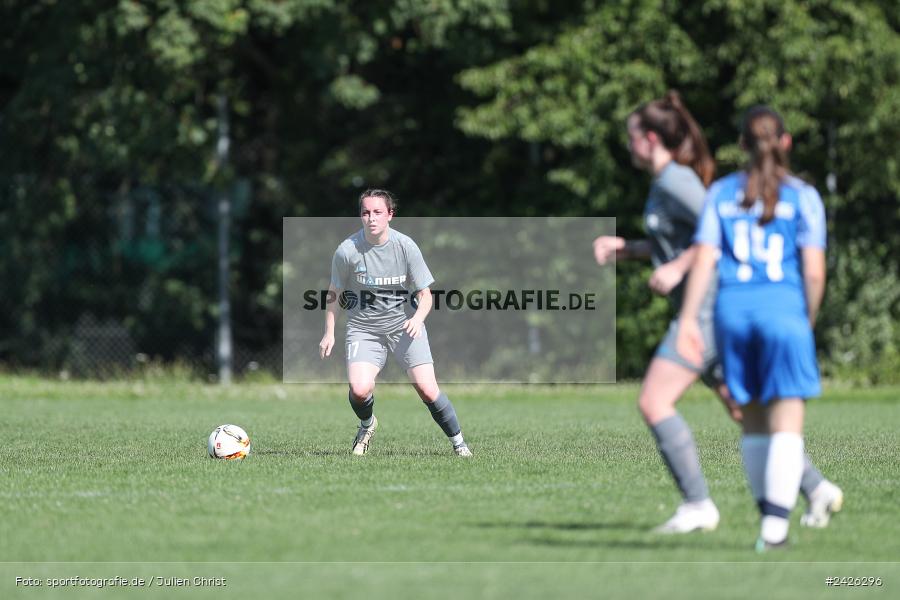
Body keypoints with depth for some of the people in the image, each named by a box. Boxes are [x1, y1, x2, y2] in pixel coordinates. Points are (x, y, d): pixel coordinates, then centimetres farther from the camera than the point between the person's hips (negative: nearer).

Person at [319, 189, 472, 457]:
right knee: (359, 390, -21)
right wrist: (329, 333, 4)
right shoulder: (347, 251, -11)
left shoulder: (406, 246, -11)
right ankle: (367, 425, 15)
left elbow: (425, 294, -4)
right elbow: (334, 293, 6)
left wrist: (418, 318, -24)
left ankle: (458, 443, 10)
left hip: (405, 326, 0)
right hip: (363, 328, 0)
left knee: (427, 390, -12)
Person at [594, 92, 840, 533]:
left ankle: (697, 505, -11)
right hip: (702, 311, 10)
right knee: (743, 411, 13)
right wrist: (625, 248, 18)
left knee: (653, 402, -12)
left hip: (707, 309, -10)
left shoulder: (675, 180, -13)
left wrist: (677, 269, -22)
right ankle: (816, 488, 17)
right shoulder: (664, 181, 16)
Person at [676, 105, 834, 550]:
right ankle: (775, 526, -14)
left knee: (753, 420, 15)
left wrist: (689, 320, -2)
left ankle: (769, 514, 20)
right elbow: (814, 272, -5)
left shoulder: (721, 193, 9)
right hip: (783, 308, -3)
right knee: (787, 424, -3)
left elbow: (704, 260, 0)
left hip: (732, 310, 3)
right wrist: (809, 320, 10)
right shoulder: (803, 197, 2)